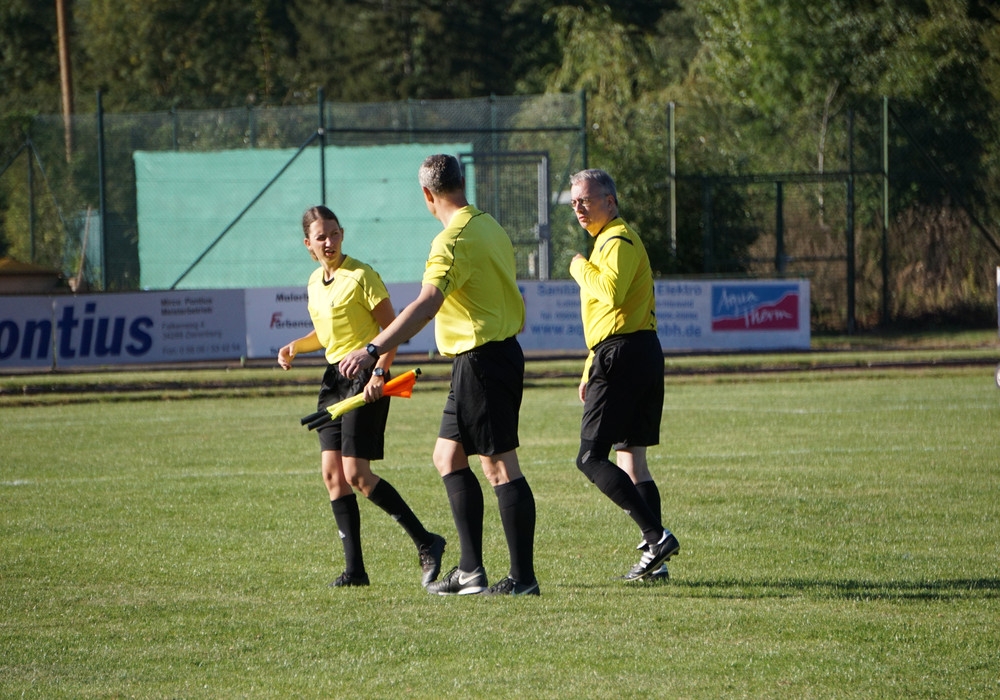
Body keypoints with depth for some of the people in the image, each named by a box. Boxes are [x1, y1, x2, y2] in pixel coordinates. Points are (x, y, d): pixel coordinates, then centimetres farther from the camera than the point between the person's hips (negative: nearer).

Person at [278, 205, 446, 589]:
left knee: (356, 474, -13)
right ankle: (354, 568, 4)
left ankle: (426, 542, -4)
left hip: (365, 379, -8)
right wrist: (295, 347, 8)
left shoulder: (361, 276, -11)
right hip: (334, 378, 8)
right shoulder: (315, 282, 12)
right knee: (332, 474, 0)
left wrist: (379, 373, -23)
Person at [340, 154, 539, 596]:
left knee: (500, 465, -6)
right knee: (448, 456, 14)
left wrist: (374, 350, -37)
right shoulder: (489, 226, 11)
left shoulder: (454, 240, -18)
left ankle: (523, 577, -4)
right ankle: (470, 570, 14)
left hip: (483, 358, -10)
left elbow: (426, 304, -31)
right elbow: (506, 293, 21)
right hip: (500, 352, 10)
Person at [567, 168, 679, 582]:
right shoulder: (608, 240, 24)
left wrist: (581, 269, -10)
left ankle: (657, 536, -20)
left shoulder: (618, 241, -9)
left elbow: (610, 292, -28)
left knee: (591, 458, -12)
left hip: (623, 357, -11)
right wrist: (590, 371, 27)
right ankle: (654, 560, 4)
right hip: (642, 353, 11)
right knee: (630, 456, 9)